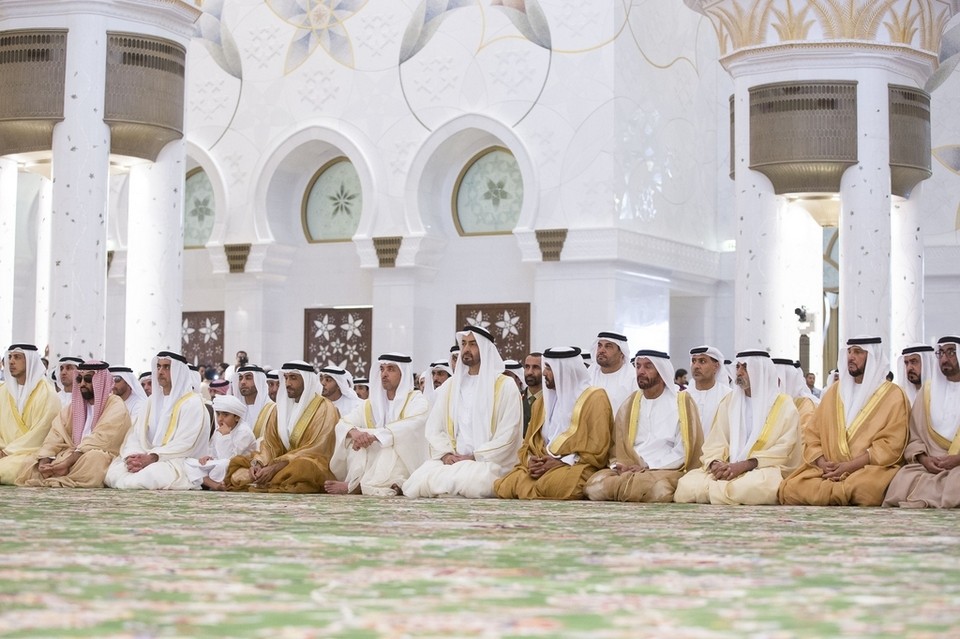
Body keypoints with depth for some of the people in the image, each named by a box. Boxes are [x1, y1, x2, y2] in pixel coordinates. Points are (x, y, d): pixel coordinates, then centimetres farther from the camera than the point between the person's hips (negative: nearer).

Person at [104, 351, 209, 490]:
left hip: (176, 462, -6)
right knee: (112, 472, -22)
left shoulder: (192, 403, -3)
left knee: (149, 476, -38)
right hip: (147, 459, 6)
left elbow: (184, 444, -14)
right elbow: (136, 434, 10)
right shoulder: (153, 400, 19)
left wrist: (151, 458, -23)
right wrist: (132, 456, -12)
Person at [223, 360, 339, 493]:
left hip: (313, 465, -6)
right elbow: (270, 443, 8)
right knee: (238, 462, -7)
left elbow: (314, 450, -17)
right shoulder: (282, 406, 13)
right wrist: (257, 463, -15)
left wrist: (275, 468, -24)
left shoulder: (324, 408, -8)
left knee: (299, 467, -39)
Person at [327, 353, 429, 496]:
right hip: (373, 463, 4)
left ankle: (355, 486, -34)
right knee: (354, 441, -17)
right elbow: (343, 424, -1)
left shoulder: (416, 400, 0)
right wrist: (353, 432, -26)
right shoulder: (371, 404, 13)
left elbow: (410, 427, -21)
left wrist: (373, 435, -32)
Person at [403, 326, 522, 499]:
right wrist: (446, 454, -9)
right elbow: (433, 427, 10)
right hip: (452, 460, 3)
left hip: (488, 462, -3)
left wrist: (475, 457, -15)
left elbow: (507, 435, -7)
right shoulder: (449, 386, 16)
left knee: (472, 482, -38)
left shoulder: (504, 386, 1)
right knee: (421, 480, -27)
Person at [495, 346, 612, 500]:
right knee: (504, 486, -25)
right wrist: (530, 460, -4)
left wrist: (560, 463, -15)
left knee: (548, 486, -39)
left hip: (576, 468, -5)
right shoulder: (543, 402, 20)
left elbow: (596, 453, -8)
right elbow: (528, 444, 20)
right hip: (543, 465, 5)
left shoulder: (594, 398, -1)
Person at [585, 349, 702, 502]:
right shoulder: (630, 404, 17)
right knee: (595, 485, -30)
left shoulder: (681, 402, 6)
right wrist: (618, 465, -9)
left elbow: (684, 450, -2)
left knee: (660, 488, -40)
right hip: (628, 469, 3)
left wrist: (649, 467, -11)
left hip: (665, 470, -2)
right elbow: (616, 444, 14)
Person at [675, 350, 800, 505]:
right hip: (729, 470, 2)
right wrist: (715, 463, -15)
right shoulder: (729, 401, 16)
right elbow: (716, 442, 9)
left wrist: (744, 465, -20)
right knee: (686, 485, -26)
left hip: (764, 469, -2)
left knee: (758, 486, -40)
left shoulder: (784, 404, 2)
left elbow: (783, 449, -9)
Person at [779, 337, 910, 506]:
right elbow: (812, 436, 12)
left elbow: (891, 445, -8)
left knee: (864, 488, -40)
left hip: (871, 469, -4)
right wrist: (824, 464, -9)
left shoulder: (893, 395, 2)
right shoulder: (834, 391, 16)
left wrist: (850, 466, -17)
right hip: (829, 470, 4)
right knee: (791, 488, -23)